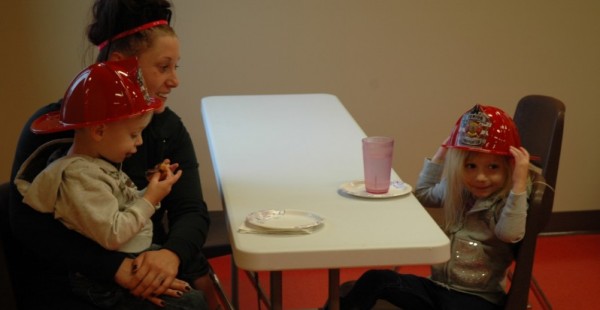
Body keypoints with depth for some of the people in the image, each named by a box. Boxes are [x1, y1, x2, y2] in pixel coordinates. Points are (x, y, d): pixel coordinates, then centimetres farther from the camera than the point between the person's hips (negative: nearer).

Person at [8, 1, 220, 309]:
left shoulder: (169, 128, 4)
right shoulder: (52, 127, -11)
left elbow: (192, 211, -5)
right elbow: (28, 224, -18)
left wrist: (172, 254, -29)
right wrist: (115, 266, -30)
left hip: (149, 269, 5)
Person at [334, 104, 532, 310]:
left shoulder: (507, 202, -11)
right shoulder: (455, 190, 8)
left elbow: (510, 234, -32)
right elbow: (423, 194, 27)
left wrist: (519, 184, -37)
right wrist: (440, 156, 16)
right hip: (439, 286, 6)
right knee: (375, 279, -12)